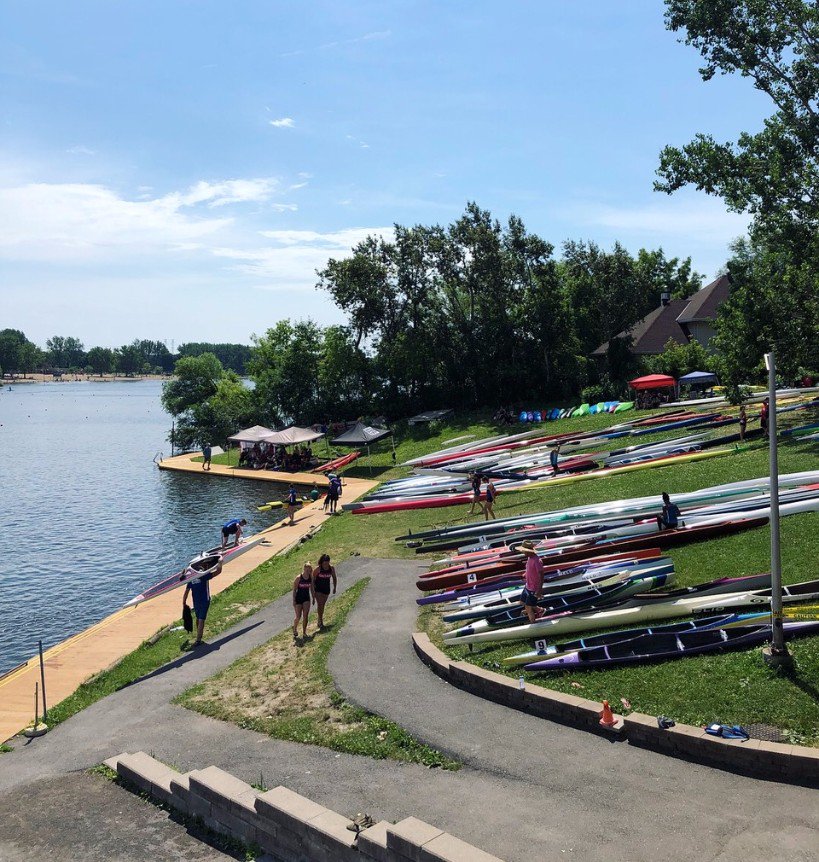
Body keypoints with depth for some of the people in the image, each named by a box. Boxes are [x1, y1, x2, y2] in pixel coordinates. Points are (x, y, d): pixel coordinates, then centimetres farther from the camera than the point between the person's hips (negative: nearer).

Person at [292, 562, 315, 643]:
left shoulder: (311, 577, -4)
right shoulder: (299, 578, -16)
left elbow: (312, 588, 9)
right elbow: (294, 590, -11)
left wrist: (313, 598, 11)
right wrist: (294, 600, -12)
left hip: (306, 598, 3)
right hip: (298, 598, -3)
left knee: (305, 616, -1)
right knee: (298, 617, 0)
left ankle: (304, 632, 8)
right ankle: (295, 629, 28)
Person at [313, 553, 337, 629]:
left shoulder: (331, 568, -6)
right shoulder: (318, 568, -17)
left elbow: (334, 578, 9)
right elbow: (313, 579, -9)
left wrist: (334, 588, 8)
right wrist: (313, 590, -9)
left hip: (326, 589, 4)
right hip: (318, 589, -4)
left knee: (323, 605, 13)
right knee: (320, 604, -12)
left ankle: (320, 620, 27)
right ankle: (321, 622, -9)